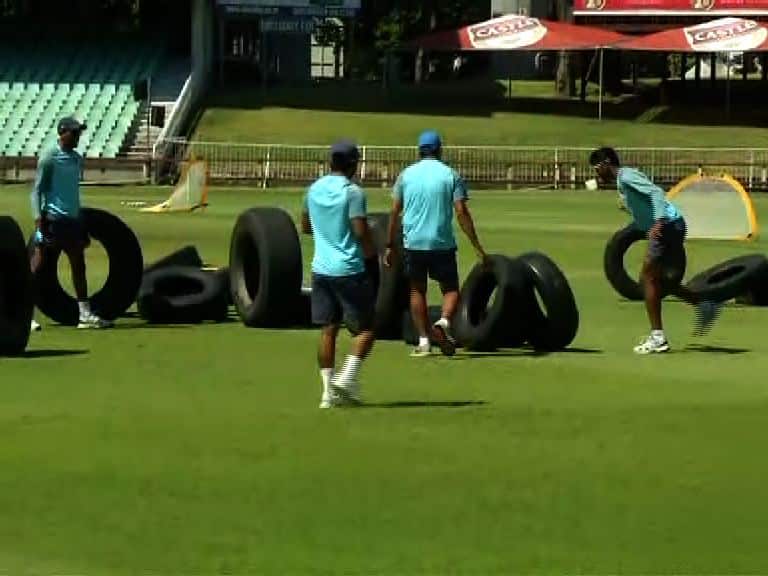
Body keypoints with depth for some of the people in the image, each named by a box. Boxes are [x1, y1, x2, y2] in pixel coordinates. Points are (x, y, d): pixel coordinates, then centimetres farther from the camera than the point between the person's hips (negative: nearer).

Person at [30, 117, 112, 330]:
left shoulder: (77, 159, 15)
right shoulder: (49, 158, -6)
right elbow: (37, 189, -8)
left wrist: (82, 225, 22)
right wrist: (38, 217, -20)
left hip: (72, 219, 7)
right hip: (52, 217, -7)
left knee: (78, 265, 6)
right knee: (37, 265, -5)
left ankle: (85, 314, 10)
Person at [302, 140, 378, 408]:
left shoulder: (314, 190, 9)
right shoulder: (353, 192, -11)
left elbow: (305, 227, 20)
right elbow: (361, 232, -16)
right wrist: (372, 257, -1)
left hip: (321, 268, 6)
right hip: (349, 270, -6)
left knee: (328, 329, 6)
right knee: (366, 327, 4)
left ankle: (328, 389, 2)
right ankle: (348, 376, -11)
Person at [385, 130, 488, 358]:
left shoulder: (407, 174, 5)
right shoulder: (450, 175, -1)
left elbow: (395, 212, 5)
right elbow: (462, 213, -7)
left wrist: (389, 246, 12)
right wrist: (477, 247, -5)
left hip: (413, 243, 2)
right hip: (442, 243, -2)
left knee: (417, 290, 12)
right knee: (450, 288, 8)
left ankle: (424, 340, 7)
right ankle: (443, 323, -19)